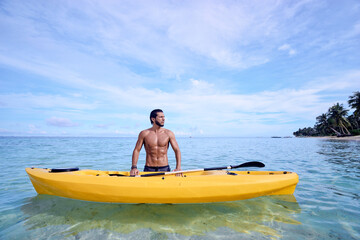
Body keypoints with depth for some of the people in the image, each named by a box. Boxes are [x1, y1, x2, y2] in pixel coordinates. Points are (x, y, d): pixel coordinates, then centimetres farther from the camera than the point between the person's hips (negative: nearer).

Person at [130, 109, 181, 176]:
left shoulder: (169, 133, -1)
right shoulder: (144, 133, -1)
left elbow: (177, 150, -3)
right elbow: (136, 150, 0)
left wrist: (178, 167, -16)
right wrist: (134, 167, -12)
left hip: (165, 169, 1)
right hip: (148, 170, -1)